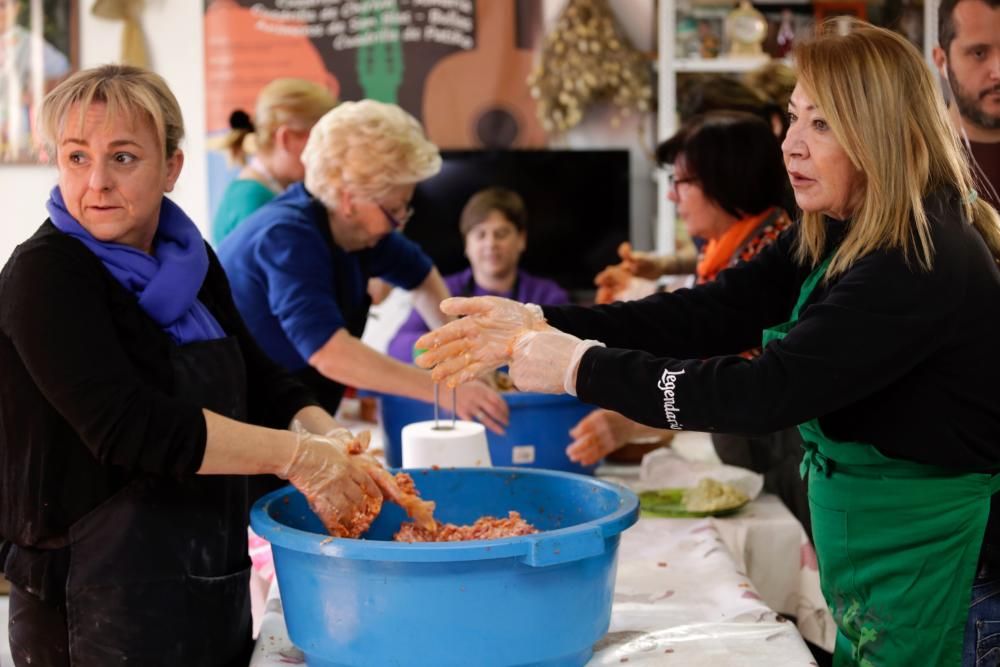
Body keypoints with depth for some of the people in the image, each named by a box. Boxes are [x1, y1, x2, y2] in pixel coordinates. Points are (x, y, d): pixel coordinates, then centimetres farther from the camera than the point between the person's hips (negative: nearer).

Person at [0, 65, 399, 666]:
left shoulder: (190, 259, 6)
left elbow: (259, 379, 10)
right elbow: (128, 426, -25)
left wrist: (325, 434, -11)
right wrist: (296, 455, -24)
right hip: (94, 609, -7)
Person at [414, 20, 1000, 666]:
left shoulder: (929, 264, -25)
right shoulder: (833, 239, 4)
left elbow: (770, 389, -30)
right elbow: (712, 311, -3)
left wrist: (583, 368, -27)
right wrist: (538, 326, -13)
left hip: (946, 582, -8)